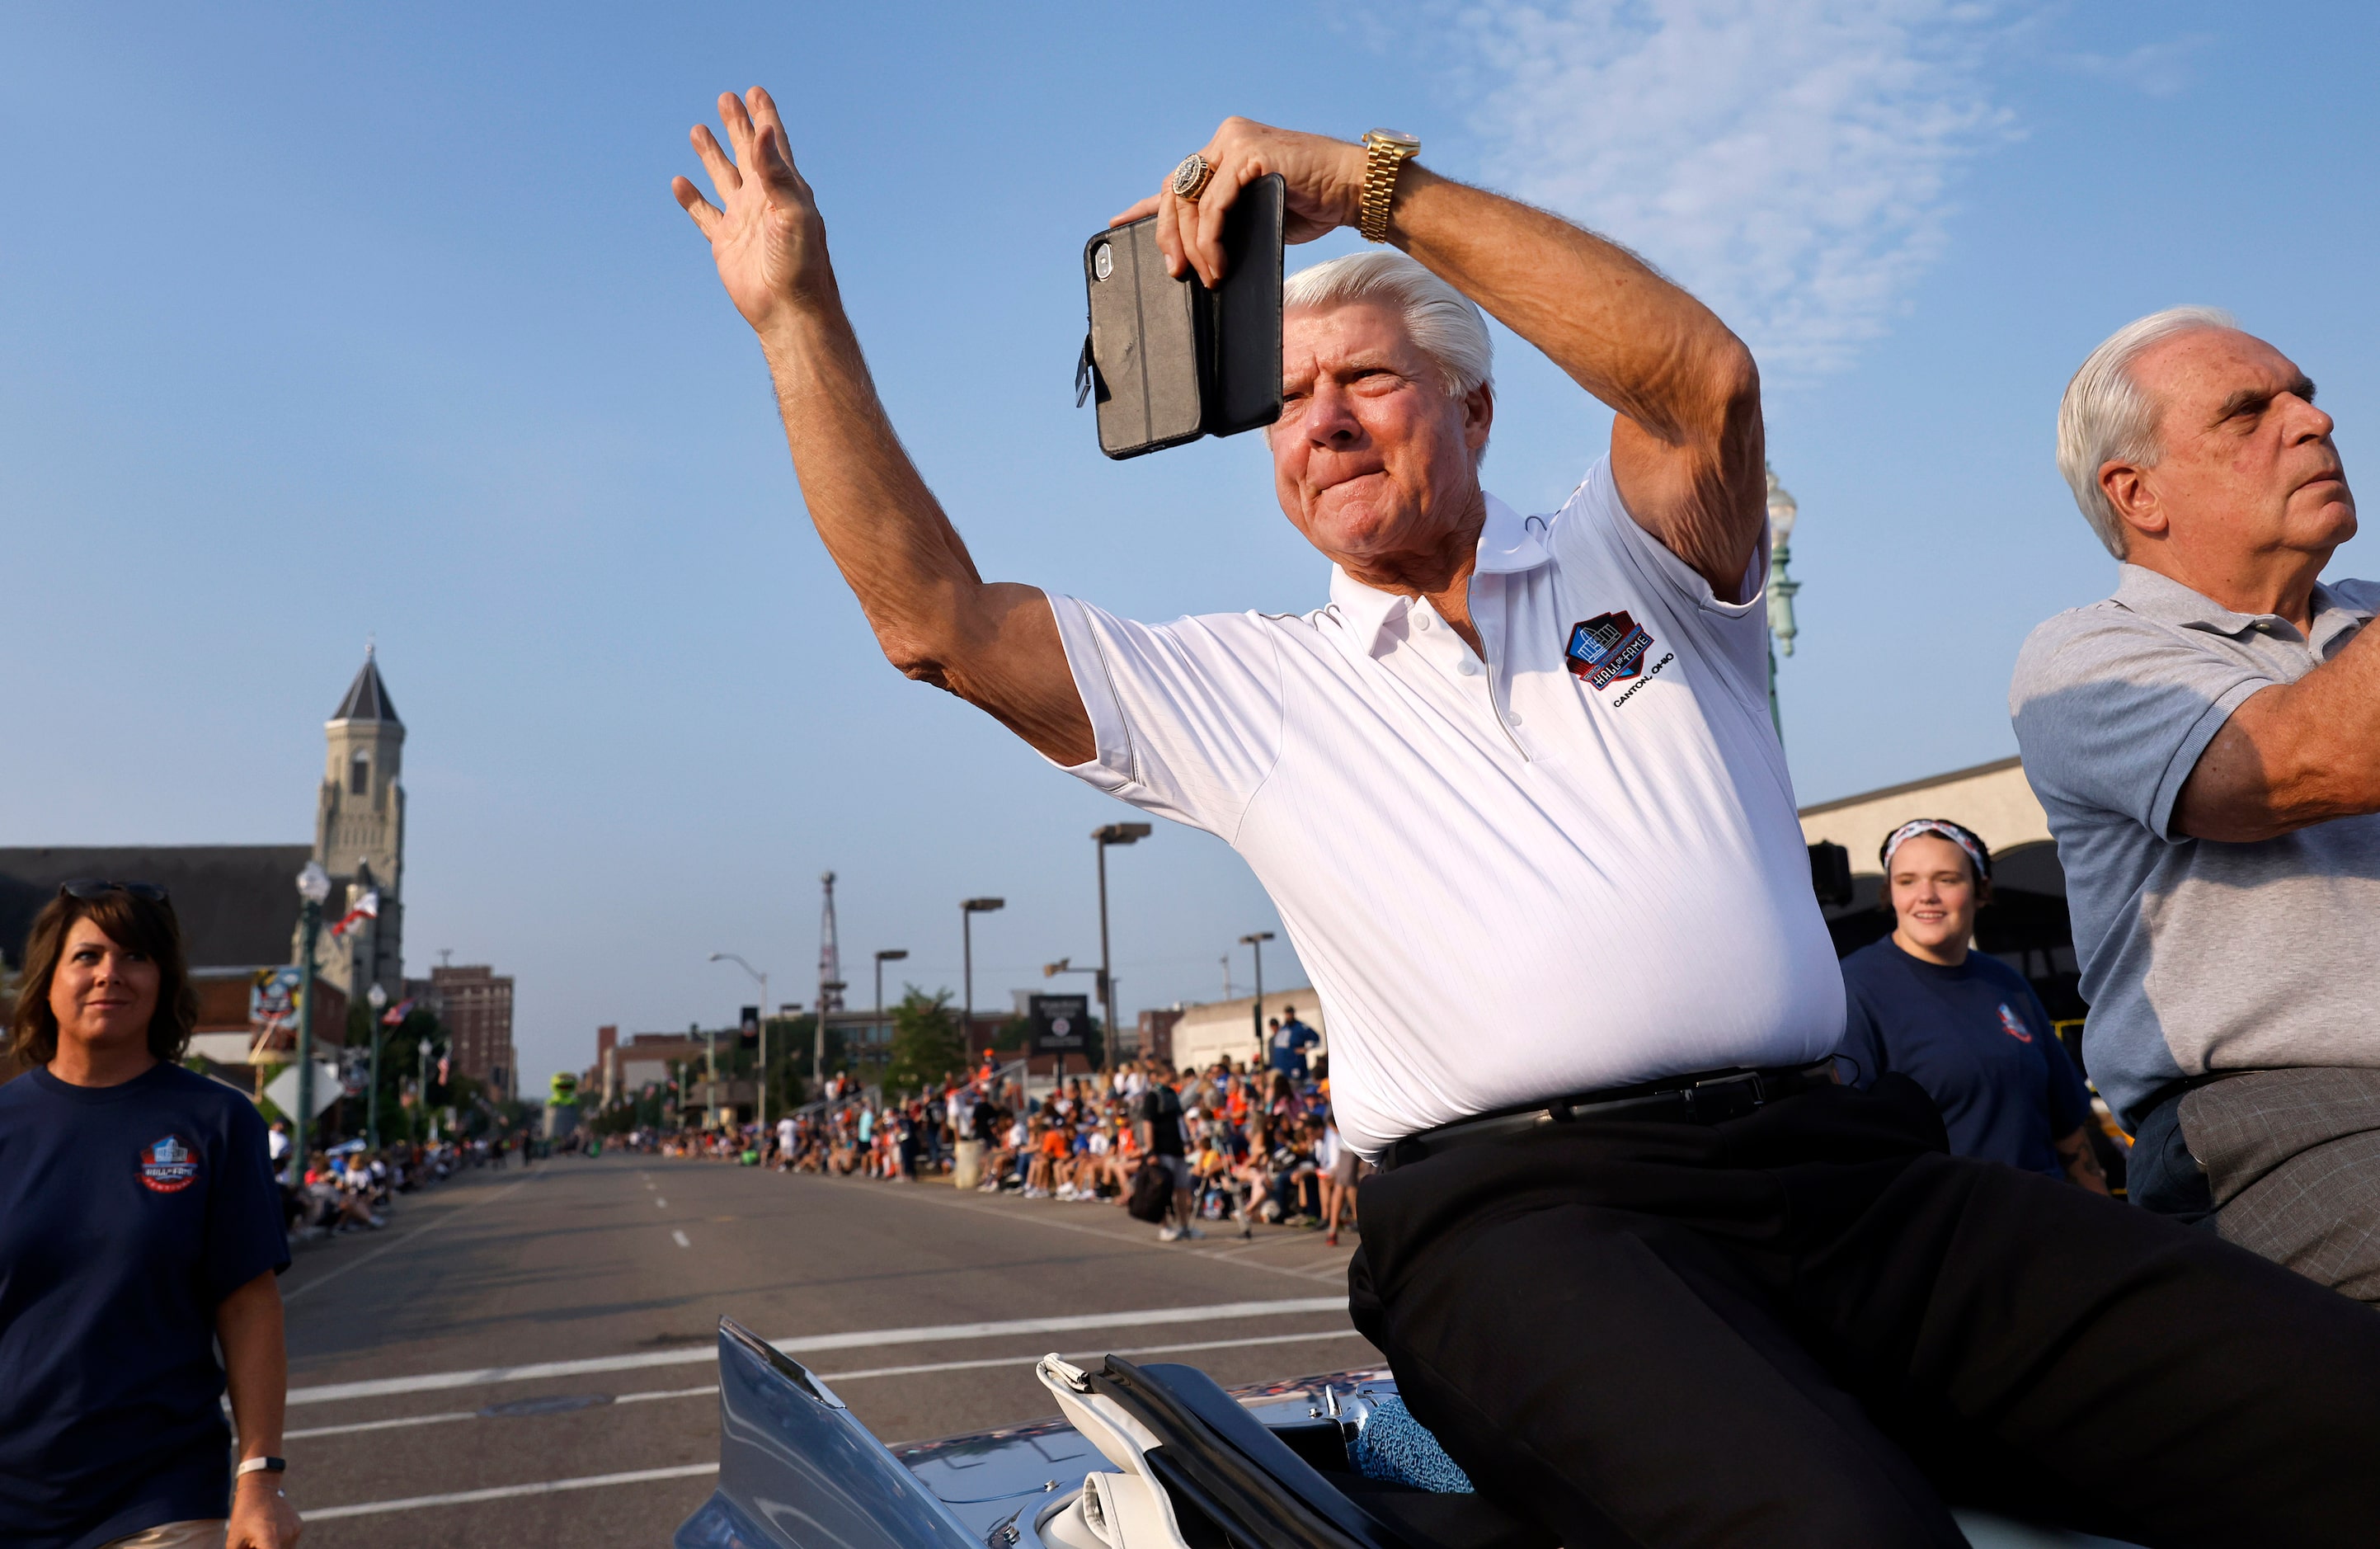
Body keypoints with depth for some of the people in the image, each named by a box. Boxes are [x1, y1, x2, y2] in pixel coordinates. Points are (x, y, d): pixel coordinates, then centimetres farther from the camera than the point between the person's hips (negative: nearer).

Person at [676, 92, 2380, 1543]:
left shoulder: (1631, 567, 17)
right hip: (1527, 1203, -2)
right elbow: (935, 620, 12)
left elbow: (1707, 378, -4)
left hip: (1851, 1160, 3)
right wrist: (800, 313, 12)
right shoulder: (1241, 684, 18)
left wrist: (1376, 181, -8)